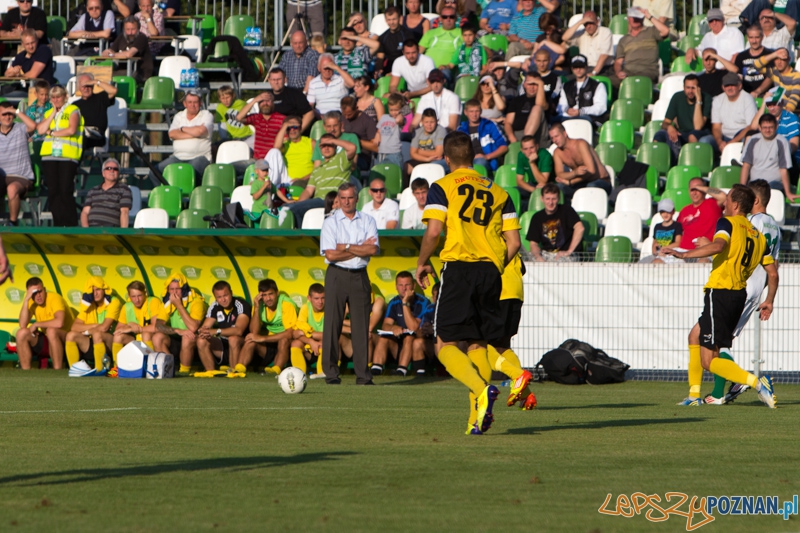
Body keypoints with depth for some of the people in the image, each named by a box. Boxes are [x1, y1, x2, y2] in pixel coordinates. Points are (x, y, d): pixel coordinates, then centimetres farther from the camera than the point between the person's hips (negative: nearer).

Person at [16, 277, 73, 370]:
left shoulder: (54, 298, -17)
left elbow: (59, 322, -35)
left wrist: (36, 324, -21)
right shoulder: (31, 302, 0)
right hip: (46, 341, 6)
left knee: (51, 330, -35)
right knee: (21, 333, -14)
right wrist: (26, 300, -20)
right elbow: (22, 325, -15)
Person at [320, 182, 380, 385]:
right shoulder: (330, 222, 3)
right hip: (337, 275, -2)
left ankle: (362, 374, 0)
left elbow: (373, 249, -6)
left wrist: (346, 247, -10)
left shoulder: (367, 221, 9)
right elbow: (330, 255, -8)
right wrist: (361, 248, -6)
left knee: (361, 325, -1)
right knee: (332, 324, -4)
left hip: (360, 276, 2)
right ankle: (331, 373, -1)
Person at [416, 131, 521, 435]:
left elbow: (434, 231, -9)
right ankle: (478, 417, 1)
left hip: (458, 266, -4)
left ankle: (482, 390, -27)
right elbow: (513, 242, 9)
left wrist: (422, 264, 6)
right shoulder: (497, 192, 15)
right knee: (478, 345, 11)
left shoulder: (442, 187, 3)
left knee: (446, 344, -2)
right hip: (490, 272, 4)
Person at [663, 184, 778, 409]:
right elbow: (773, 273, 14)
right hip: (739, 295, 9)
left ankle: (757, 383, -24)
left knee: (709, 361, -8)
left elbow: (718, 245, -29)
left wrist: (684, 254, -28)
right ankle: (694, 394, 26)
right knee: (695, 336, 26)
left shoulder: (727, 223, -7)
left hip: (720, 292, -9)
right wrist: (769, 301, 25)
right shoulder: (757, 235, 14)